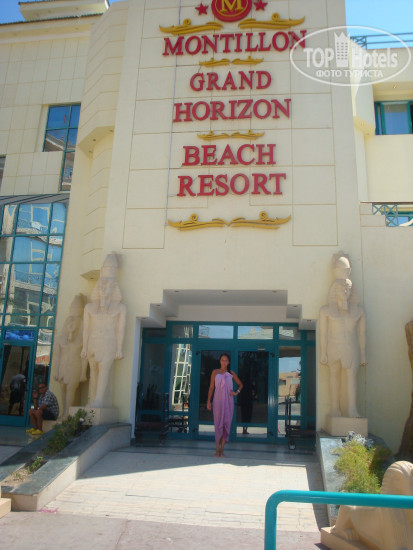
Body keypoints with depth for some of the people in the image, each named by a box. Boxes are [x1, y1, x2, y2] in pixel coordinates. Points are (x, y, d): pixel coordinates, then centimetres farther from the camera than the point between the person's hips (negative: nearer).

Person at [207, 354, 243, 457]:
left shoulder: (231, 374, 9)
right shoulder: (215, 372, 5)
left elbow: (240, 384, 21)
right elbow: (211, 387, 4)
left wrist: (236, 392, 3)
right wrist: (209, 401, -2)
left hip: (228, 401, 2)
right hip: (218, 401, -1)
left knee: (226, 425, 0)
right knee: (218, 424, -2)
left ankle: (222, 450, 8)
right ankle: (217, 450, 4)